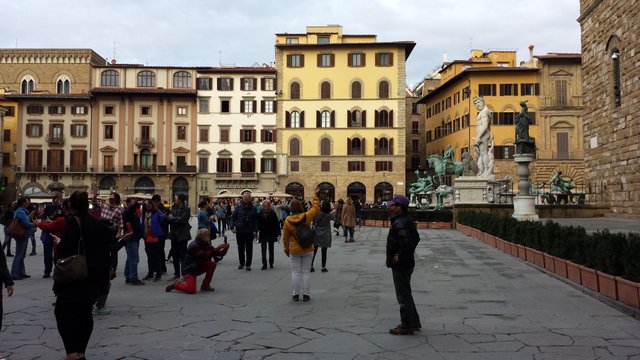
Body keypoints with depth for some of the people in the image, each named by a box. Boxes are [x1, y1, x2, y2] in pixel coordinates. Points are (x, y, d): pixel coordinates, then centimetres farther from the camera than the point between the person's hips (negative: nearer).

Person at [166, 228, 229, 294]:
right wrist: (217, 248, -31)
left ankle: (205, 285, 0)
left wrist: (225, 249, -19)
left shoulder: (206, 245, 1)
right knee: (191, 290, -24)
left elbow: (220, 254, 2)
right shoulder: (194, 245, -22)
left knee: (213, 264, -14)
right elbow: (204, 256, -32)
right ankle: (176, 284, 7)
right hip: (189, 270, -8)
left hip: (199, 268, 8)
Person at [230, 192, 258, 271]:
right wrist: (232, 227, -10)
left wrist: (255, 230, -7)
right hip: (239, 231, 1)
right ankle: (241, 263, 26)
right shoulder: (238, 207, -1)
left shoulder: (253, 208, -1)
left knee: (249, 249, 4)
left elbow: (256, 220, 1)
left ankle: (248, 264, 12)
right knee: (241, 248, 12)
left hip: (249, 232, -1)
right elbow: (233, 217, 2)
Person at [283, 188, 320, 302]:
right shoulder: (306, 216, -13)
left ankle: (296, 294, 12)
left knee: (295, 272, 9)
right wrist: (316, 195, 14)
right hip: (307, 249, 0)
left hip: (294, 250, 0)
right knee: (306, 272, 7)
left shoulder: (287, 220, -8)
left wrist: (286, 249, 14)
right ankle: (305, 294, 10)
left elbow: (285, 237, 0)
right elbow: (316, 208, 3)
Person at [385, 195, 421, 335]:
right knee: (406, 294, 20)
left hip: (400, 265, -11)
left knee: (403, 295, 0)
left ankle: (406, 325, 10)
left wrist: (400, 256, -26)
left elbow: (406, 240, -38)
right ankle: (413, 322, 29)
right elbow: (416, 238, 24)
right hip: (407, 263, 11)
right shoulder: (407, 221, 11)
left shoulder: (399, 223, -22)